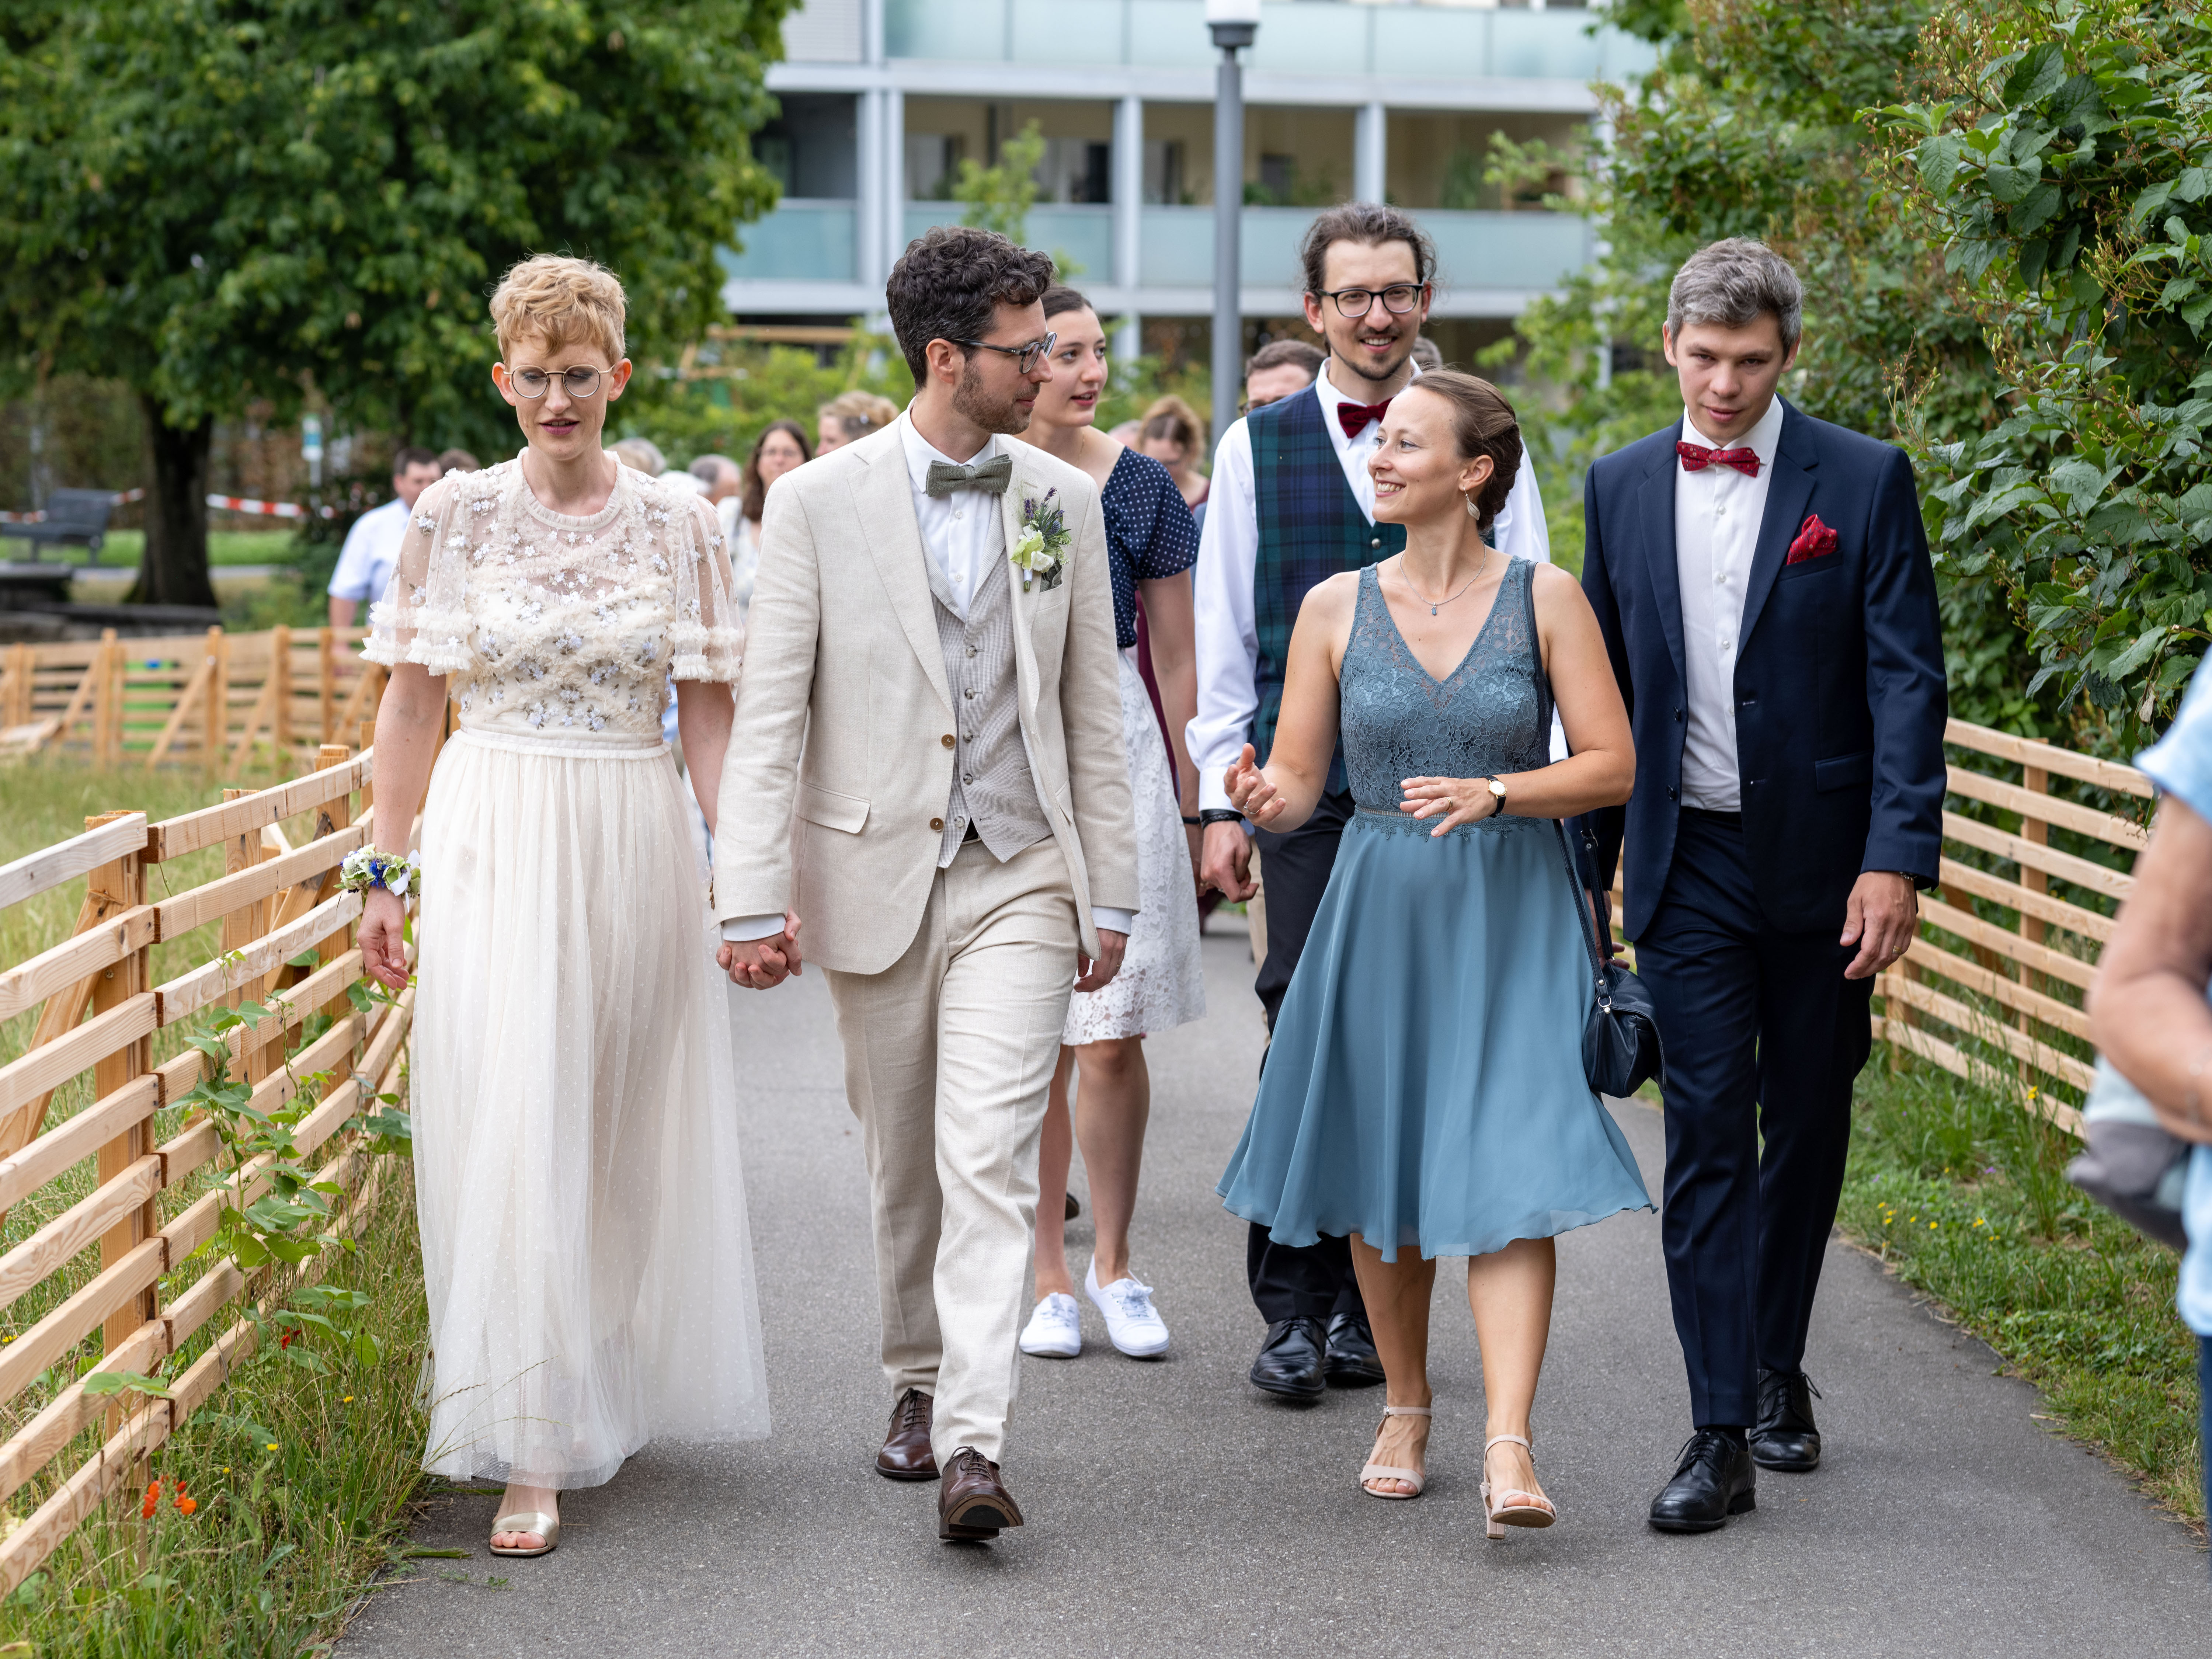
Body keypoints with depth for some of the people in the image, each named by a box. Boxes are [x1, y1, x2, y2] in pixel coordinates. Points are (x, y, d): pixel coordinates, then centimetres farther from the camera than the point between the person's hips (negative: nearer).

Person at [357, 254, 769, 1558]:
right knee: (510, 1133, -8)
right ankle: (534, 1454, -6)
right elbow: (412, 705, 6)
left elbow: (710, 715, 4)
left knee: (631, 1134, 9)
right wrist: (383, 873, 3)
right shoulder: (455, 515, 2)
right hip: (494, 848, -1)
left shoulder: (679, 524, 3)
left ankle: (617, 1391, 30)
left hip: (633, 850, 1)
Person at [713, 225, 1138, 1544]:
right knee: (905, 1165, 12)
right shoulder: (820, 505, -3)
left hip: (1020, 878, 0)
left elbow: (1094, 712, 9)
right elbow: (770, 715, -5)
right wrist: (755, 900, -11)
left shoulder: (1065, 502, 5)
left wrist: (1112, 893, 7)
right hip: (875, 878, 0)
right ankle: (920, 1380, 32)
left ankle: (974, 1443, -17)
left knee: (990, 1158, -12)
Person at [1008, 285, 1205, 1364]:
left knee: (1114, 1039, 0)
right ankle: (1047, 1274, 14)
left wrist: (1189, 799, 4)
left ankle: (1112, 1266, 15)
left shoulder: (1138, 484, 2)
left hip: (1118, 755, 0)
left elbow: (1176, 657, 6)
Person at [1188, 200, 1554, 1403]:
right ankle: (1294, 1308, 5)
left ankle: (1368, 1300, 13)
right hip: (1309, 792, 0)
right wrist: (1221, 800, 4)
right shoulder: (1258, 446, 8)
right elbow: (1222, 637, 9)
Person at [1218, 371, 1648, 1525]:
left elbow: (1612, 767, -4)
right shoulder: (1336, 607, 4)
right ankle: (1405, 1412, 26)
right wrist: (1261, 799, -18)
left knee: (1508, 1171, -12)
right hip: (1381, 913, 3)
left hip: (1514, 918, -3)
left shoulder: (1544, 598, -2)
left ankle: (1509, 1447, -16)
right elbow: (1298, 781, 5)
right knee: (1383, 1175, 8)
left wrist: (1494, 793, -20)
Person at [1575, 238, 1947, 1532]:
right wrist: (1583, 861, 11)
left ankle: (1779, 1374, 31)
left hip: (1820, 858, -1)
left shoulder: (1864, 481, -4)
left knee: (1809, 1125, 12)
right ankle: (1721, 1435, -5)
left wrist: (1897, 858, -16)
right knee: (1707, 1134, -5)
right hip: (1689, 863, 1)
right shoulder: (1623, 488, 6)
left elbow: (1909, 681, -7)